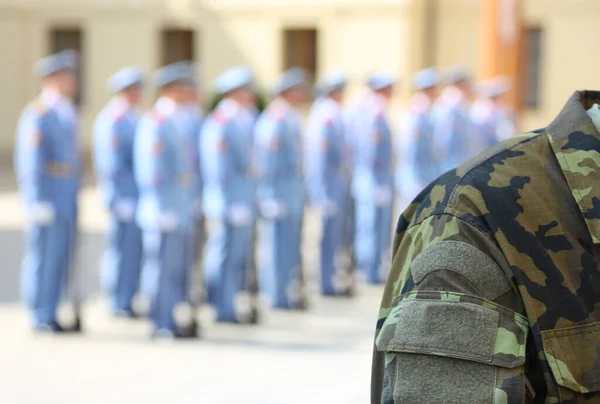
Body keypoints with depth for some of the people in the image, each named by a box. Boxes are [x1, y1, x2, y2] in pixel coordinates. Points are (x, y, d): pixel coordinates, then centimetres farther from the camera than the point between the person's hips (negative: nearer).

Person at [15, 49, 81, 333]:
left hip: (67, 200, 8)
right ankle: (41, 319, 4)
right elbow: (30, 161, -15)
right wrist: (38, 202, -18)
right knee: (43, 254, -3)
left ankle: (49, 317, 16)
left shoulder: (67, 113, 15)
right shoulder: (37, 113, -12)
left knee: (61, 258, 9)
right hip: (47, 199, -8)